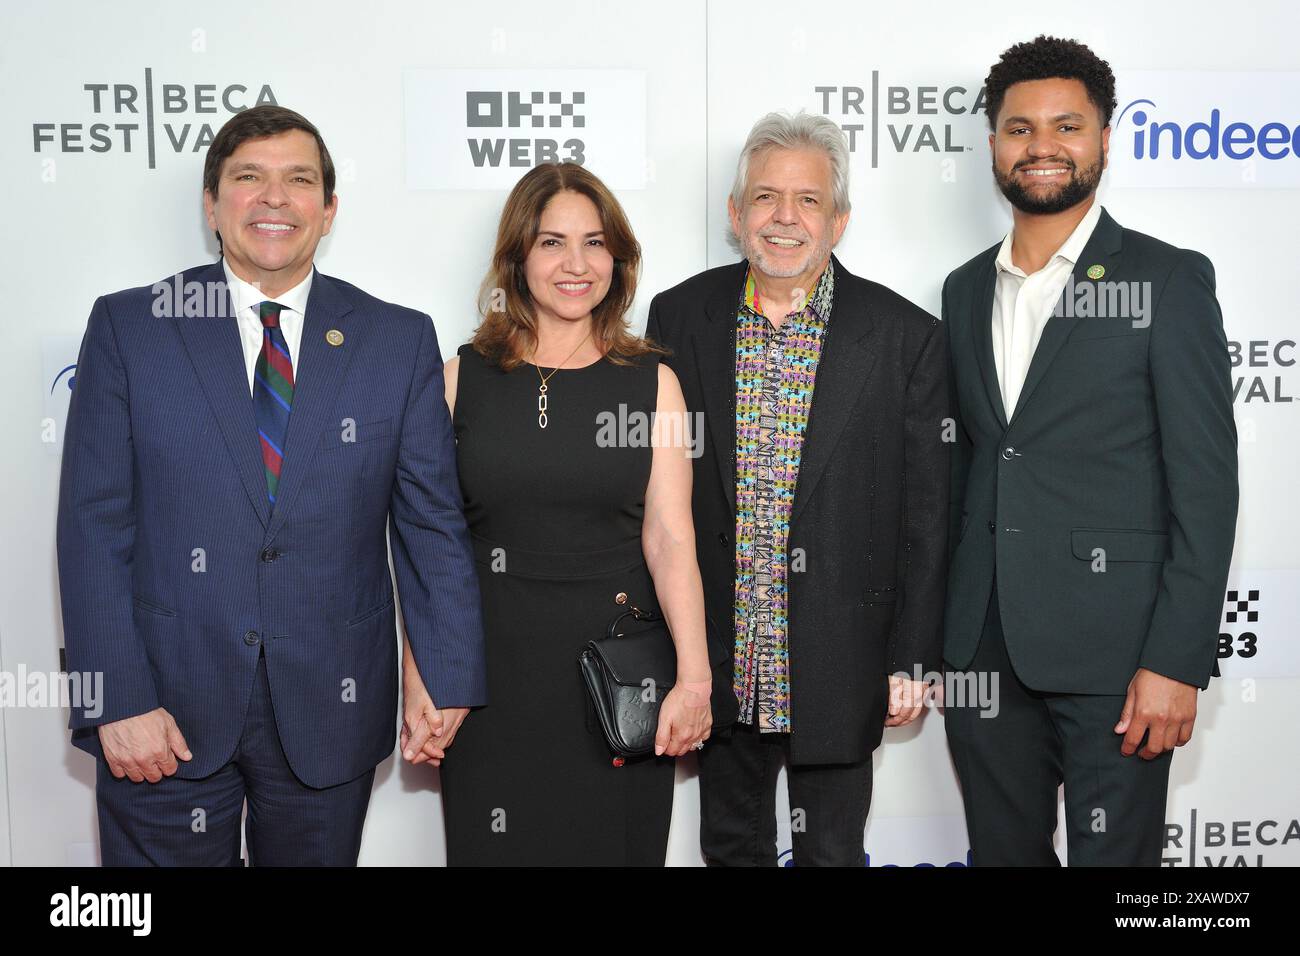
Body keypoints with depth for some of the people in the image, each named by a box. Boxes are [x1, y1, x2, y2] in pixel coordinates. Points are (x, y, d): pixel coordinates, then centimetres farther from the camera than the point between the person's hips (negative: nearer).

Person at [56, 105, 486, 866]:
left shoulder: (400, 341, 3)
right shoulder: (128, 327, 1)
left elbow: (433, 525, 2)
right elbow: (95, 526, -3)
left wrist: (448, 678, -2)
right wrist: (117, 700, -10)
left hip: (328, 715, 1)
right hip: (167, 709, 0)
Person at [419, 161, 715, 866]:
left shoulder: (651, 382, 2)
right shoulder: (465, 376, 2)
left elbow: (669, 540, -6)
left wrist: (694, 677, -18)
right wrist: (419, 683, -2)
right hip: (492, 675, 0)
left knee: (615, 843, 11)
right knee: (496, 846, 8)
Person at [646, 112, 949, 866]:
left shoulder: (906, 336, -7)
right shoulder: (680, 318, -1)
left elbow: (924, 514, -4)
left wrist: (912, 659, -5)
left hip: (842, 663, -2)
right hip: (718, 660, 2)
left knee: (833, 850, 14)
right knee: (731, 845, 19)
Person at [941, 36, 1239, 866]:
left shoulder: (1170, 280, -4)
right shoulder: (966, 290, 12)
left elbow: (1206, 482, -8)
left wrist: (1176, 661, -15)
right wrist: (945, 631, 11)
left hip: (1111, 653, -5)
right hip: (984, 649, 5)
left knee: (1114, 854, 4)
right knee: (1003, 851, 15)